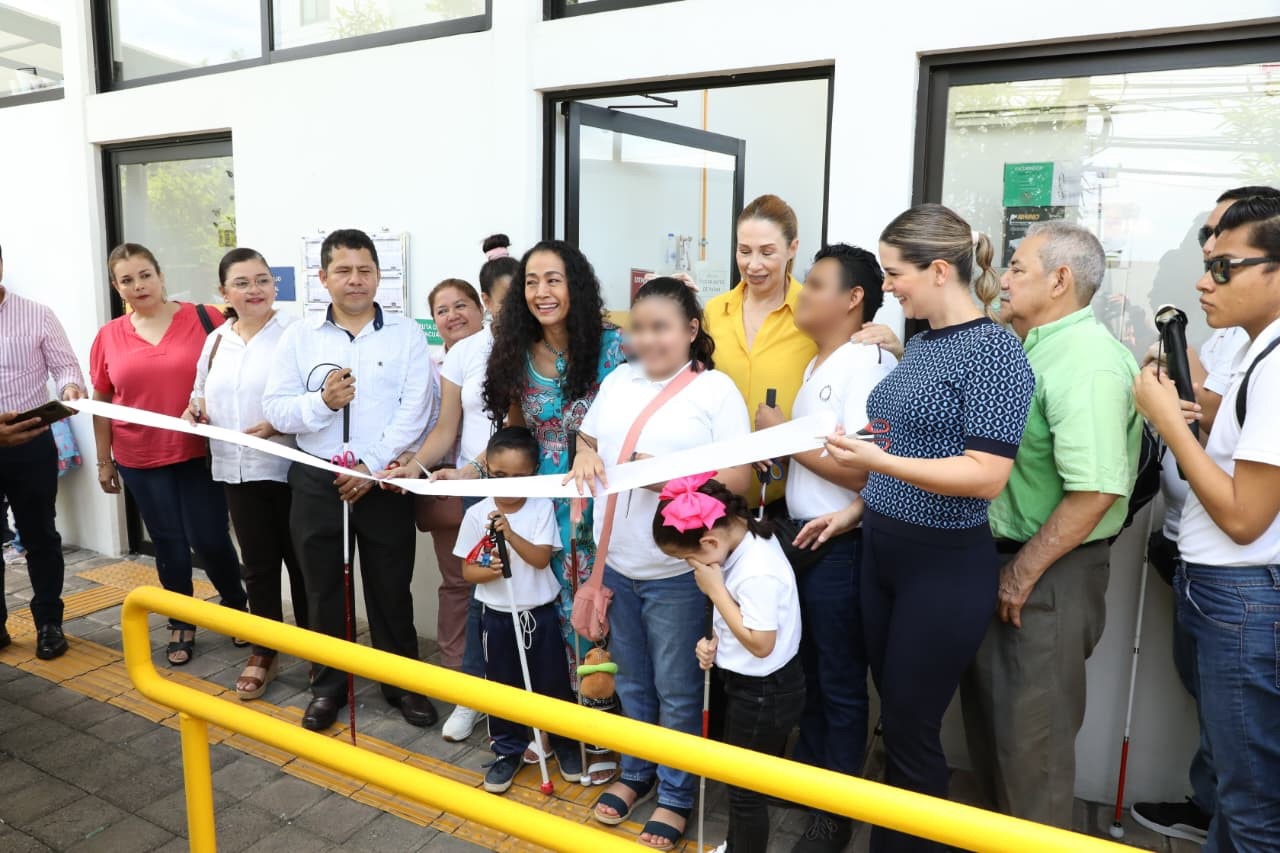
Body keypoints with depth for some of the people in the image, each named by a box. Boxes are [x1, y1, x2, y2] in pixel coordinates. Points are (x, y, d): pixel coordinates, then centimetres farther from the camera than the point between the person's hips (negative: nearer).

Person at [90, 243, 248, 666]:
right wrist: (104, 461, 10)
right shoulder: (109, 336, 2)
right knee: (169, 544, 11)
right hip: (141, 461, 2)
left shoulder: (203, 318, -6)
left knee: (211, 539, 1)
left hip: (199, 453, -2)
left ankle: (237, 606, 28)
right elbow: (101, 403, 9)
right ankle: (182, 625, 28)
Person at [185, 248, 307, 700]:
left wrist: (279, 423, -24)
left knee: (301, 561, 7)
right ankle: (263, 653, 28)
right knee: (258, 565, 14)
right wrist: (195, 409, 2)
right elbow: (204, 394, 23)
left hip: (290, 468, -5)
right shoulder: (215, 341, 12)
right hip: (238, 471, 5)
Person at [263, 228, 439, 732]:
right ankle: (328, 686, 29)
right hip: (317, 481, 2)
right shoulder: (298, 337, 4)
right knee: (324, 590, 12)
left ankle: (402, 683, 26)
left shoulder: (406, 335, -1)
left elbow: (416, 411, -9)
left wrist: (372, 467, -15)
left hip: (385, 482, -1)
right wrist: (322, 401, -20)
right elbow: (276, 409, -1)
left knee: (391, 590, 9)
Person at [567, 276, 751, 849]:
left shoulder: (715, 389, -9)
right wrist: (584, 457, -4)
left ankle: (676, 796, 28)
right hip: (616, 561, 5)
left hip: (677, 569, -5)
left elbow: (738, 479, -13)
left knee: (676, 691, 9)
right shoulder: (617, 381, 7)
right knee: (631, 681, 21)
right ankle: (636, 772, 41)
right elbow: (587, 439, 19)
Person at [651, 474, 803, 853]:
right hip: (751, 685, 9)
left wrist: (714, 589, -24)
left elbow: (760, 644, -27)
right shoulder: (746, 537, -4)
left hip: (765, 693, -9)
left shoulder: (758, 571, -32)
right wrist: (714, 640, -4)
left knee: (746, 787, 11)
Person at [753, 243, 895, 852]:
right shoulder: (817, 365, 12)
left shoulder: (866, 365, -16)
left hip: (839, 546, -8)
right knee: (807, 671, 20)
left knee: (840, 682, 7)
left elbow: (859, 470, -24)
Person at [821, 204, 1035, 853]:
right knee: (892, 714, 17)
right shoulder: (918, 344, 9)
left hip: (945, 566, -7)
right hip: (881, 550, 8)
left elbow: (985, 476, -23)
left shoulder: (994, 352, -15)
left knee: (911, 727, 4)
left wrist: (877, 462, -29)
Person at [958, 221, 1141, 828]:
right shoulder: (1031, 349, 10)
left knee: (1030, 733, 4)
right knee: (988, 709, 22)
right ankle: (999, 826, 41)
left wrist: (1022, 575, -20)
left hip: (1049, 574, -9)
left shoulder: (1088, 363, -21)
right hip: (1001, 557, 10)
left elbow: (1094, 493, -27)